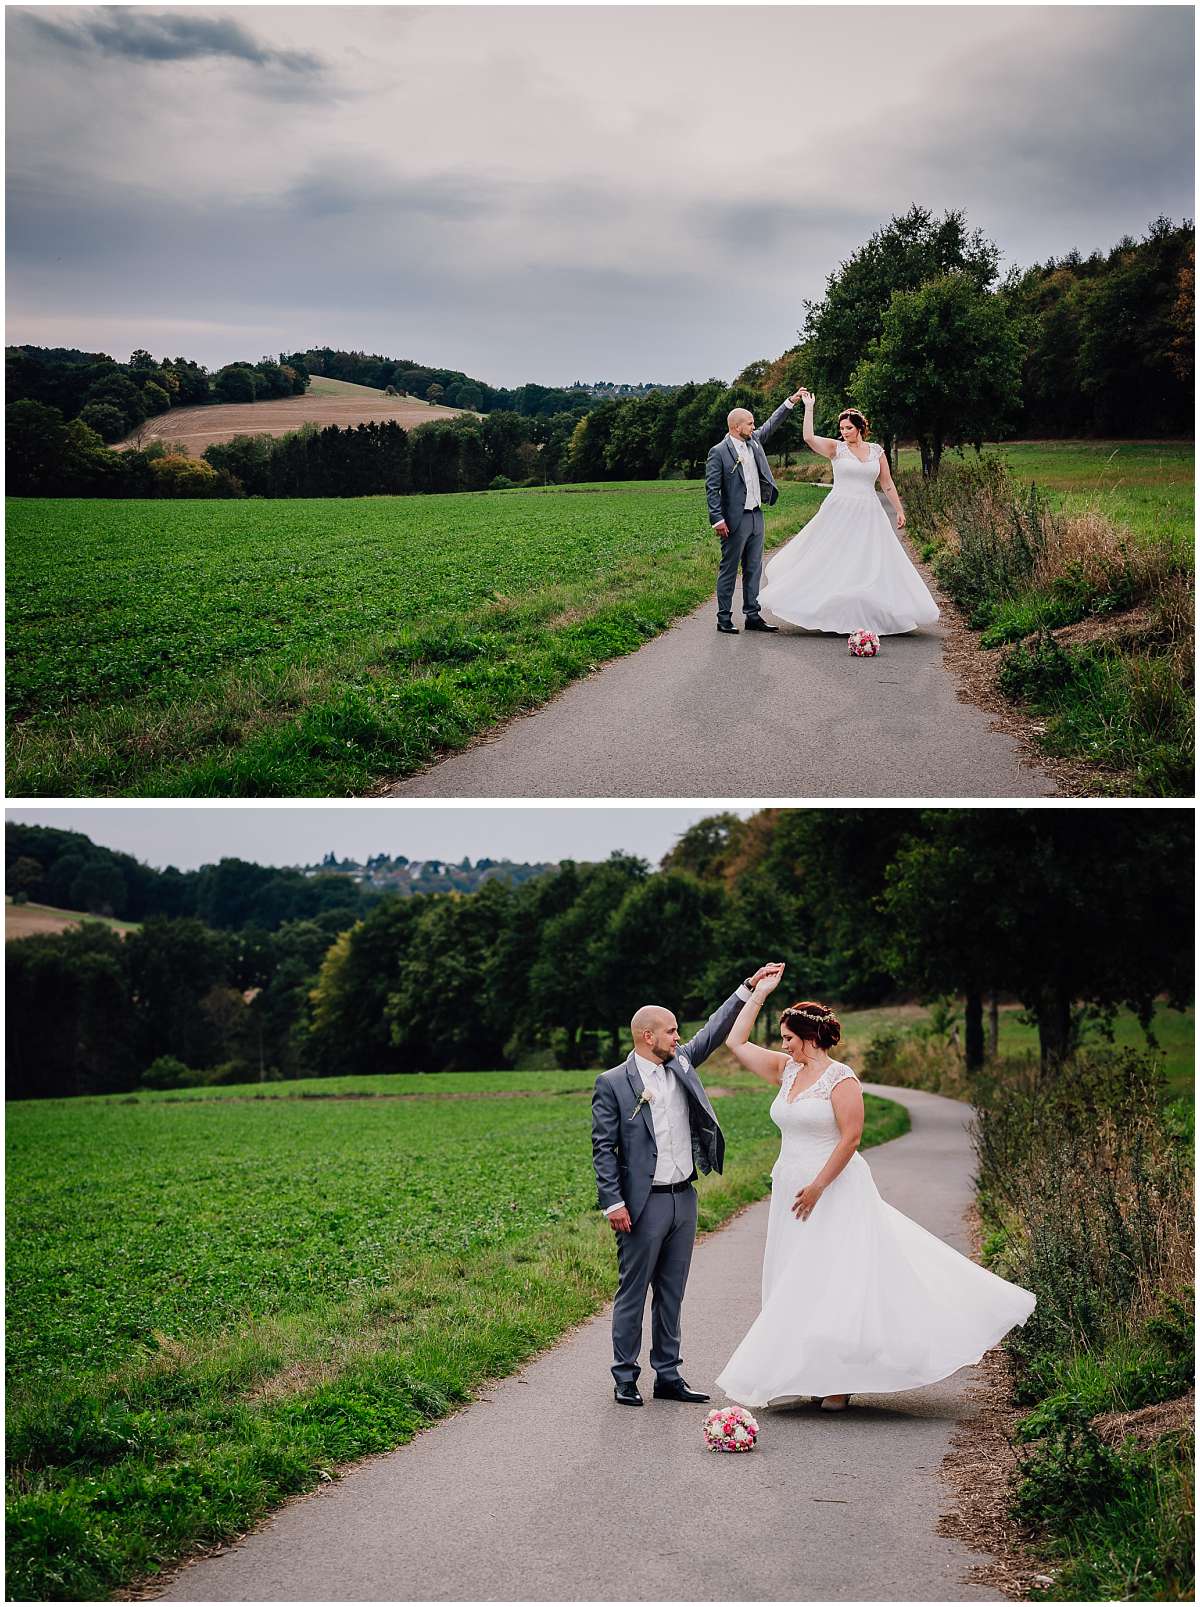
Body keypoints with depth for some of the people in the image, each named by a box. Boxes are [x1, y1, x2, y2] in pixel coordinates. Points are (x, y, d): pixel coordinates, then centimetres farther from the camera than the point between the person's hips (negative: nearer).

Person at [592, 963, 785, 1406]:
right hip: (644, 1204, -6)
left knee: (672, 1293, 12)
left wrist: (749, 987, 7)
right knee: (632, 1292, 1)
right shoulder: (612, 1083, -8)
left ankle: (668, 1377, 19)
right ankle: (625, 1379, 10)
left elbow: (714, 1031, 14)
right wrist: (612, 1202, -15)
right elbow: (603, 1148, -9)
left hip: (684, 1198, 6)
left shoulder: (680, 1063, 10)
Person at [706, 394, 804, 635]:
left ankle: (752, 615, 17)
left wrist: (791, 402, 19)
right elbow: (712, 488, -12)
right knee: (729, 570, -1)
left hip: (756, 516, 7)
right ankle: (724, 619, 5)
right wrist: (717, 519, -17)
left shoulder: (754, 441, 10)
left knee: (754, 569, 10)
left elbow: (771, 424, 25)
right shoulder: (718, 452, -10)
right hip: (735, 520, -7)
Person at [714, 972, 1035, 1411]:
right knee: (799, 1285, 8)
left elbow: (850, 1137, -17)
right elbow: (737, 1042, 13)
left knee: (836, 1281, -6)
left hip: (835, 1193, -8)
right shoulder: (787, 1070, 9)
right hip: (791, 1190, 8)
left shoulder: (840, 1078, -12)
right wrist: (758, 993, 8)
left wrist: (817, 1187, -19)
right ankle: (816, 1375, 14)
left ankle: (842, 1379, 0)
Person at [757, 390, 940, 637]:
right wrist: (808, 407, -16)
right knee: (832, 561, -1)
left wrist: (899, 511, 11)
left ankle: (867, 614, 8)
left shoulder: (876, 451, 8)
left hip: (868, 515, 2)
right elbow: (809, 437, -16)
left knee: (872, 565, 0)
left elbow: (887, 484, 13)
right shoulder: (836, 448, 0)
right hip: (839, 513, -2)